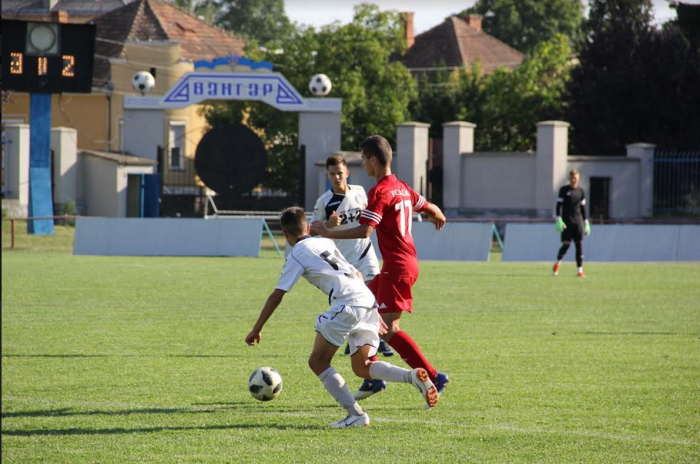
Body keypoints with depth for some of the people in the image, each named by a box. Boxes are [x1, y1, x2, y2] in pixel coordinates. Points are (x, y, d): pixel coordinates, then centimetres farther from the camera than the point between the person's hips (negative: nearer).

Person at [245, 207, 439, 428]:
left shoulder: (296, 254, 7)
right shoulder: (326, 243, 27)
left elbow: (276, 296, 5)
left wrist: (256, 330, 13)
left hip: (347, 305, -7)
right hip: (369, 301, 7)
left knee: (318, 362, 4)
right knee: (362, 367, 15)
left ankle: (355, 414, -7)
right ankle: (414, 377, -8)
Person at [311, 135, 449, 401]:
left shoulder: (380, 192, -15)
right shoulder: (402, 188, 12)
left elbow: (364, 231, -24)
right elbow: (430, 208, 24)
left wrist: (328, 234, -18)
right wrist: (439, 217, 48)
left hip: (397, 267, -10)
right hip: (407, 262, 10)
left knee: (389, 330, -11)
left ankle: (434, 377, -12)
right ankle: (373, 378, 20)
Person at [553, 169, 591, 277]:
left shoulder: (581, 191, 11)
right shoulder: (564, 190, 1)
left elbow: (583, 208, 16)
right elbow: (559, 205, -1)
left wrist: (586, 223, 14)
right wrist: (558, 219, -12)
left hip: (578, 221, 3)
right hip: (566, 221, -3)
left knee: (579, 244, -4)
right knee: (566, 244, -9)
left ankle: (580, 270, -2)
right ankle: (557, 263, 16)